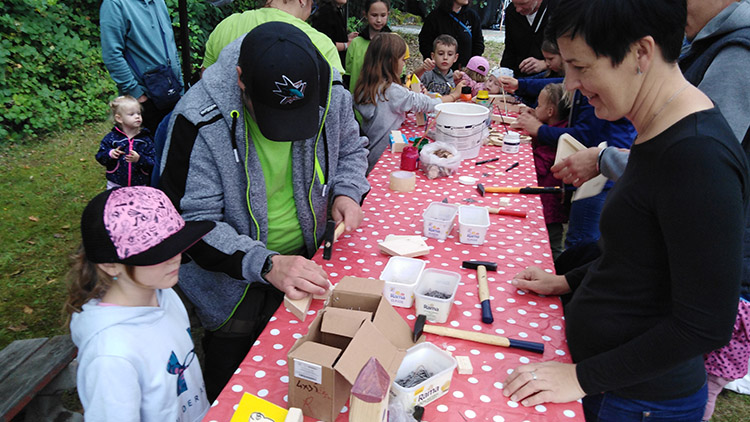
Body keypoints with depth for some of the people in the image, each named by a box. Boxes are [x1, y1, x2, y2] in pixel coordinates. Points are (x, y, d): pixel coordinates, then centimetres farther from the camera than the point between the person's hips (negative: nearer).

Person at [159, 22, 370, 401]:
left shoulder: (330, 95, -16)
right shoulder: (200, 121, -29)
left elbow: (351, 149, 6)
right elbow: (191, 222, -26)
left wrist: (347, 191, -15)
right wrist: (265, 264, -38)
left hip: (309, 260, 4)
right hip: (235, 281, -3)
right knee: (233, 388, 21)